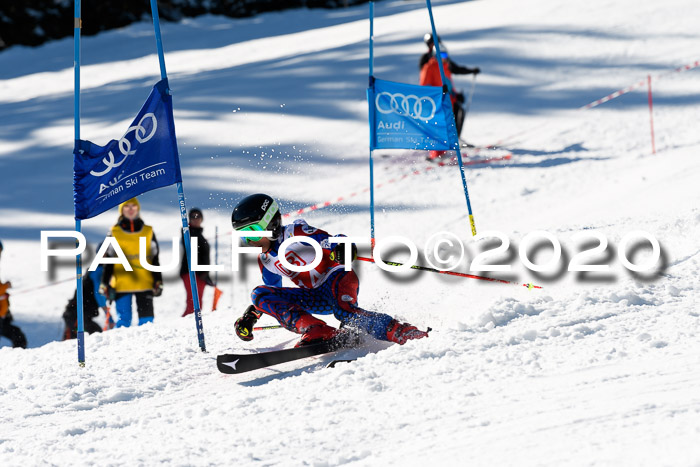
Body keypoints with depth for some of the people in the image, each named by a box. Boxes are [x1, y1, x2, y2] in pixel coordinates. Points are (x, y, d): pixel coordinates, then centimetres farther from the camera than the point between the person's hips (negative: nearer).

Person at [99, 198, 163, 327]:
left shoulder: (148, 232, 11)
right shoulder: (115, 232, 9)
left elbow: (155, 259, 13)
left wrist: (158, 282, 5)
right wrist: (104, 283, 3)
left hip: (144, 283, 1)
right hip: (122, 285, -1)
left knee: (146, 319, -4)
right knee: (123, 320, -3)